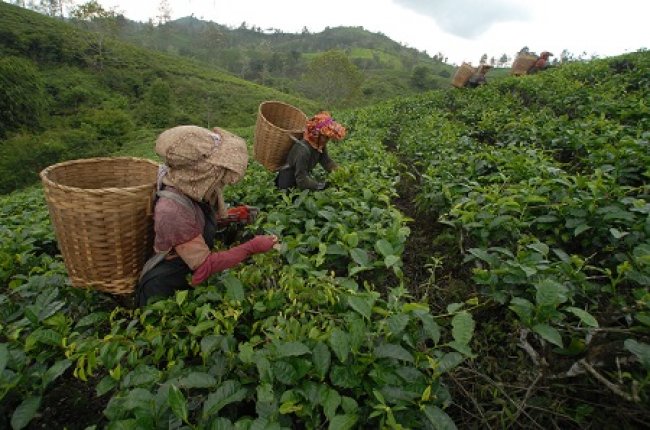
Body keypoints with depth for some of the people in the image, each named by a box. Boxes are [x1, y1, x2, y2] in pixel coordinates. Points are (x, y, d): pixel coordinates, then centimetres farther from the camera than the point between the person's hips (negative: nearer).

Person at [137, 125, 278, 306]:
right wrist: (251, 247, -27)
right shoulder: (172, 209, -34)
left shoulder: (196, 189, -14)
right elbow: (205, 265, -29)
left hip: (191, 275, 7)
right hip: (166, 286, -6)